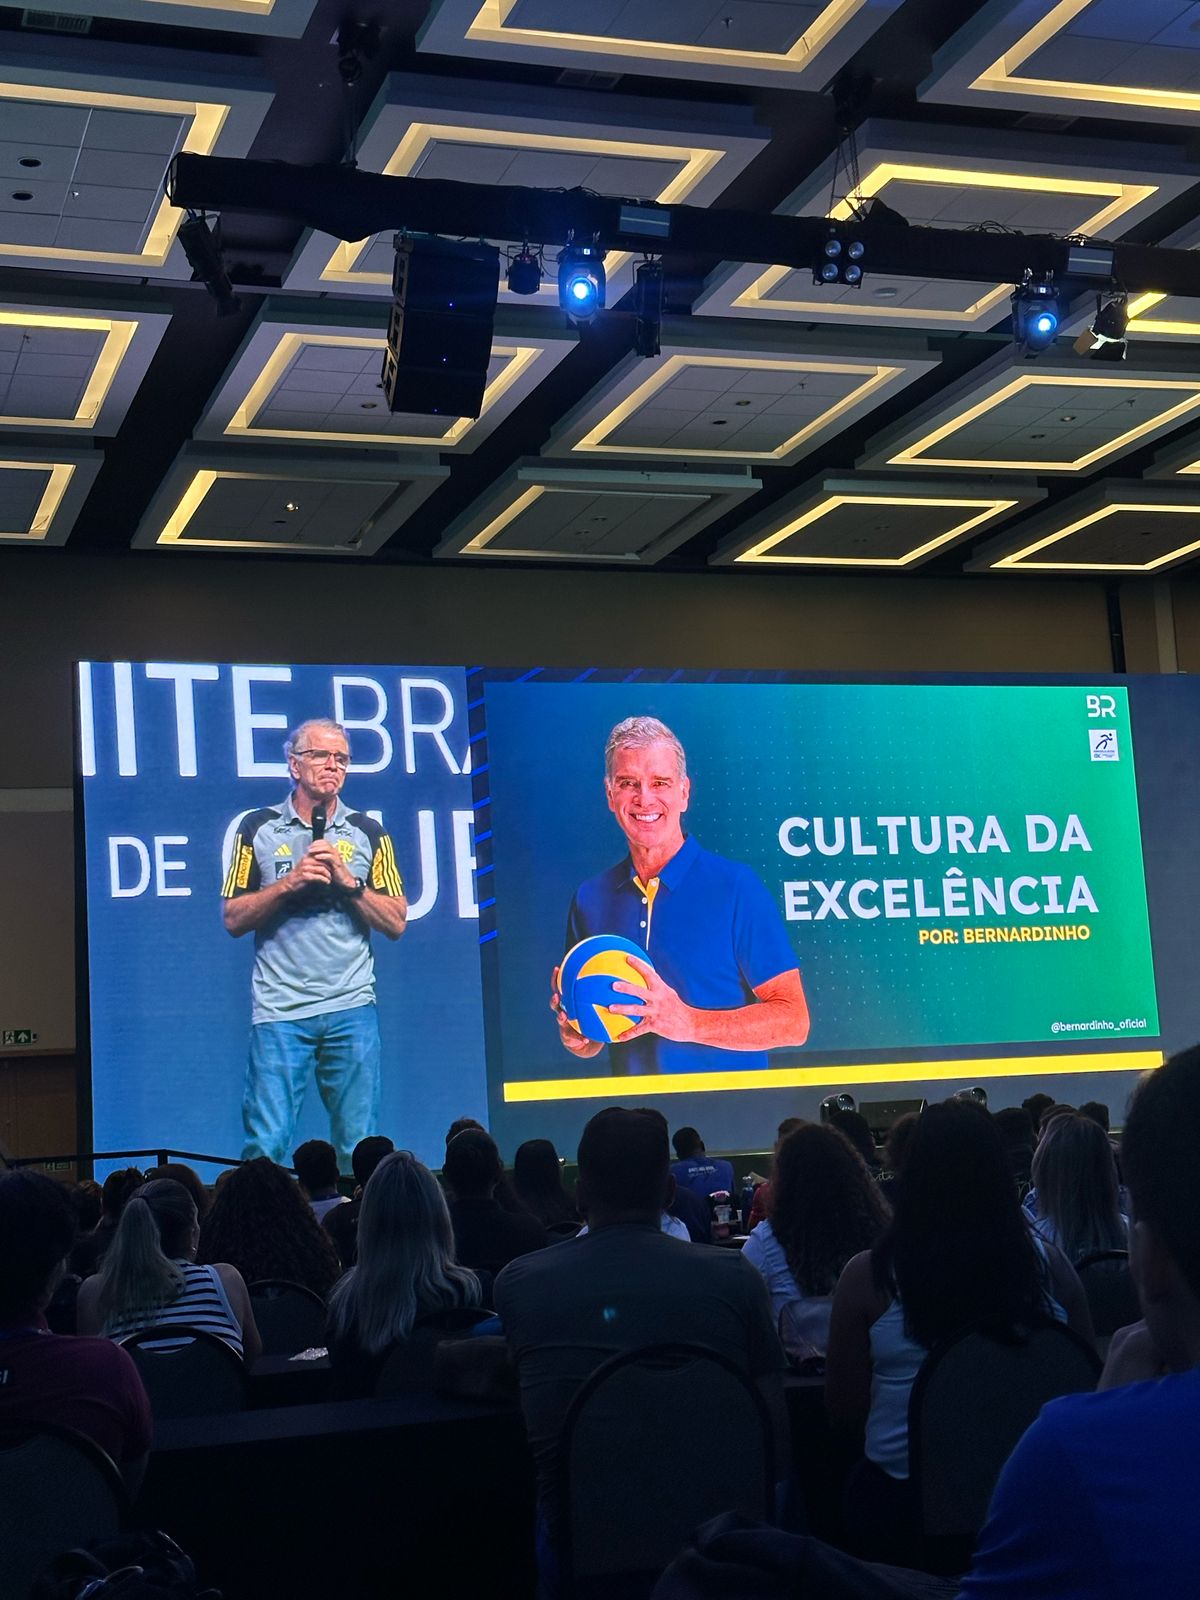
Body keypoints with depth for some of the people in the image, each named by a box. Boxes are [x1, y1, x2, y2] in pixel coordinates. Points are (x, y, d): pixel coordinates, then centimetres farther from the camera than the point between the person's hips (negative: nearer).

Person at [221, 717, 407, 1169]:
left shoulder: (367, 832, 10)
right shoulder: (259, 828, 6)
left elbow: (396, 923, 6)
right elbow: (234, 919, 3)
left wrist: (348, 881, -8)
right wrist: (290, 882, -9)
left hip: (351, 1011, 1)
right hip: (278, 1011, -1)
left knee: (359, 1146, 2)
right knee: (265, 1146, -5)